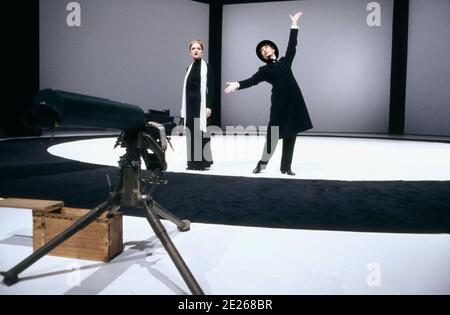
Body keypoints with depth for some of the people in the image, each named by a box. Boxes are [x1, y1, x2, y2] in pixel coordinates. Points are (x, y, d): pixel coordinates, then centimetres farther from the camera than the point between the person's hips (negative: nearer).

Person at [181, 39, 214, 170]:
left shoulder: (206, 67, -3)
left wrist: (209, 106, -17)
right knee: (191, 132, 6)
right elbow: (187, 88, 14)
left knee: (201, 132, -6)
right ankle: (193, 161, 14)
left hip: (201, 104, -6)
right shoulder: (189, 68, 14)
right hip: (190, 104, 6)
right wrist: (184, 109, 12)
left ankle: (203, 161, 3)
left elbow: (210, 88, -8)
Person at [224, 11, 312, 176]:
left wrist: (294, 24, 16)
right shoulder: (265, 70, 8)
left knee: (291, 135, 4)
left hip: (294, 101, 3)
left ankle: (286, 167, 10)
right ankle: (263, 162, 13)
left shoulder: (285, 61, 18)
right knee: (273, 133, -4)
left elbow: (292, 45, 17)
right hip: (280, 102, -3)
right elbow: (252, 80, -6)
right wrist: (238, 84, -23)